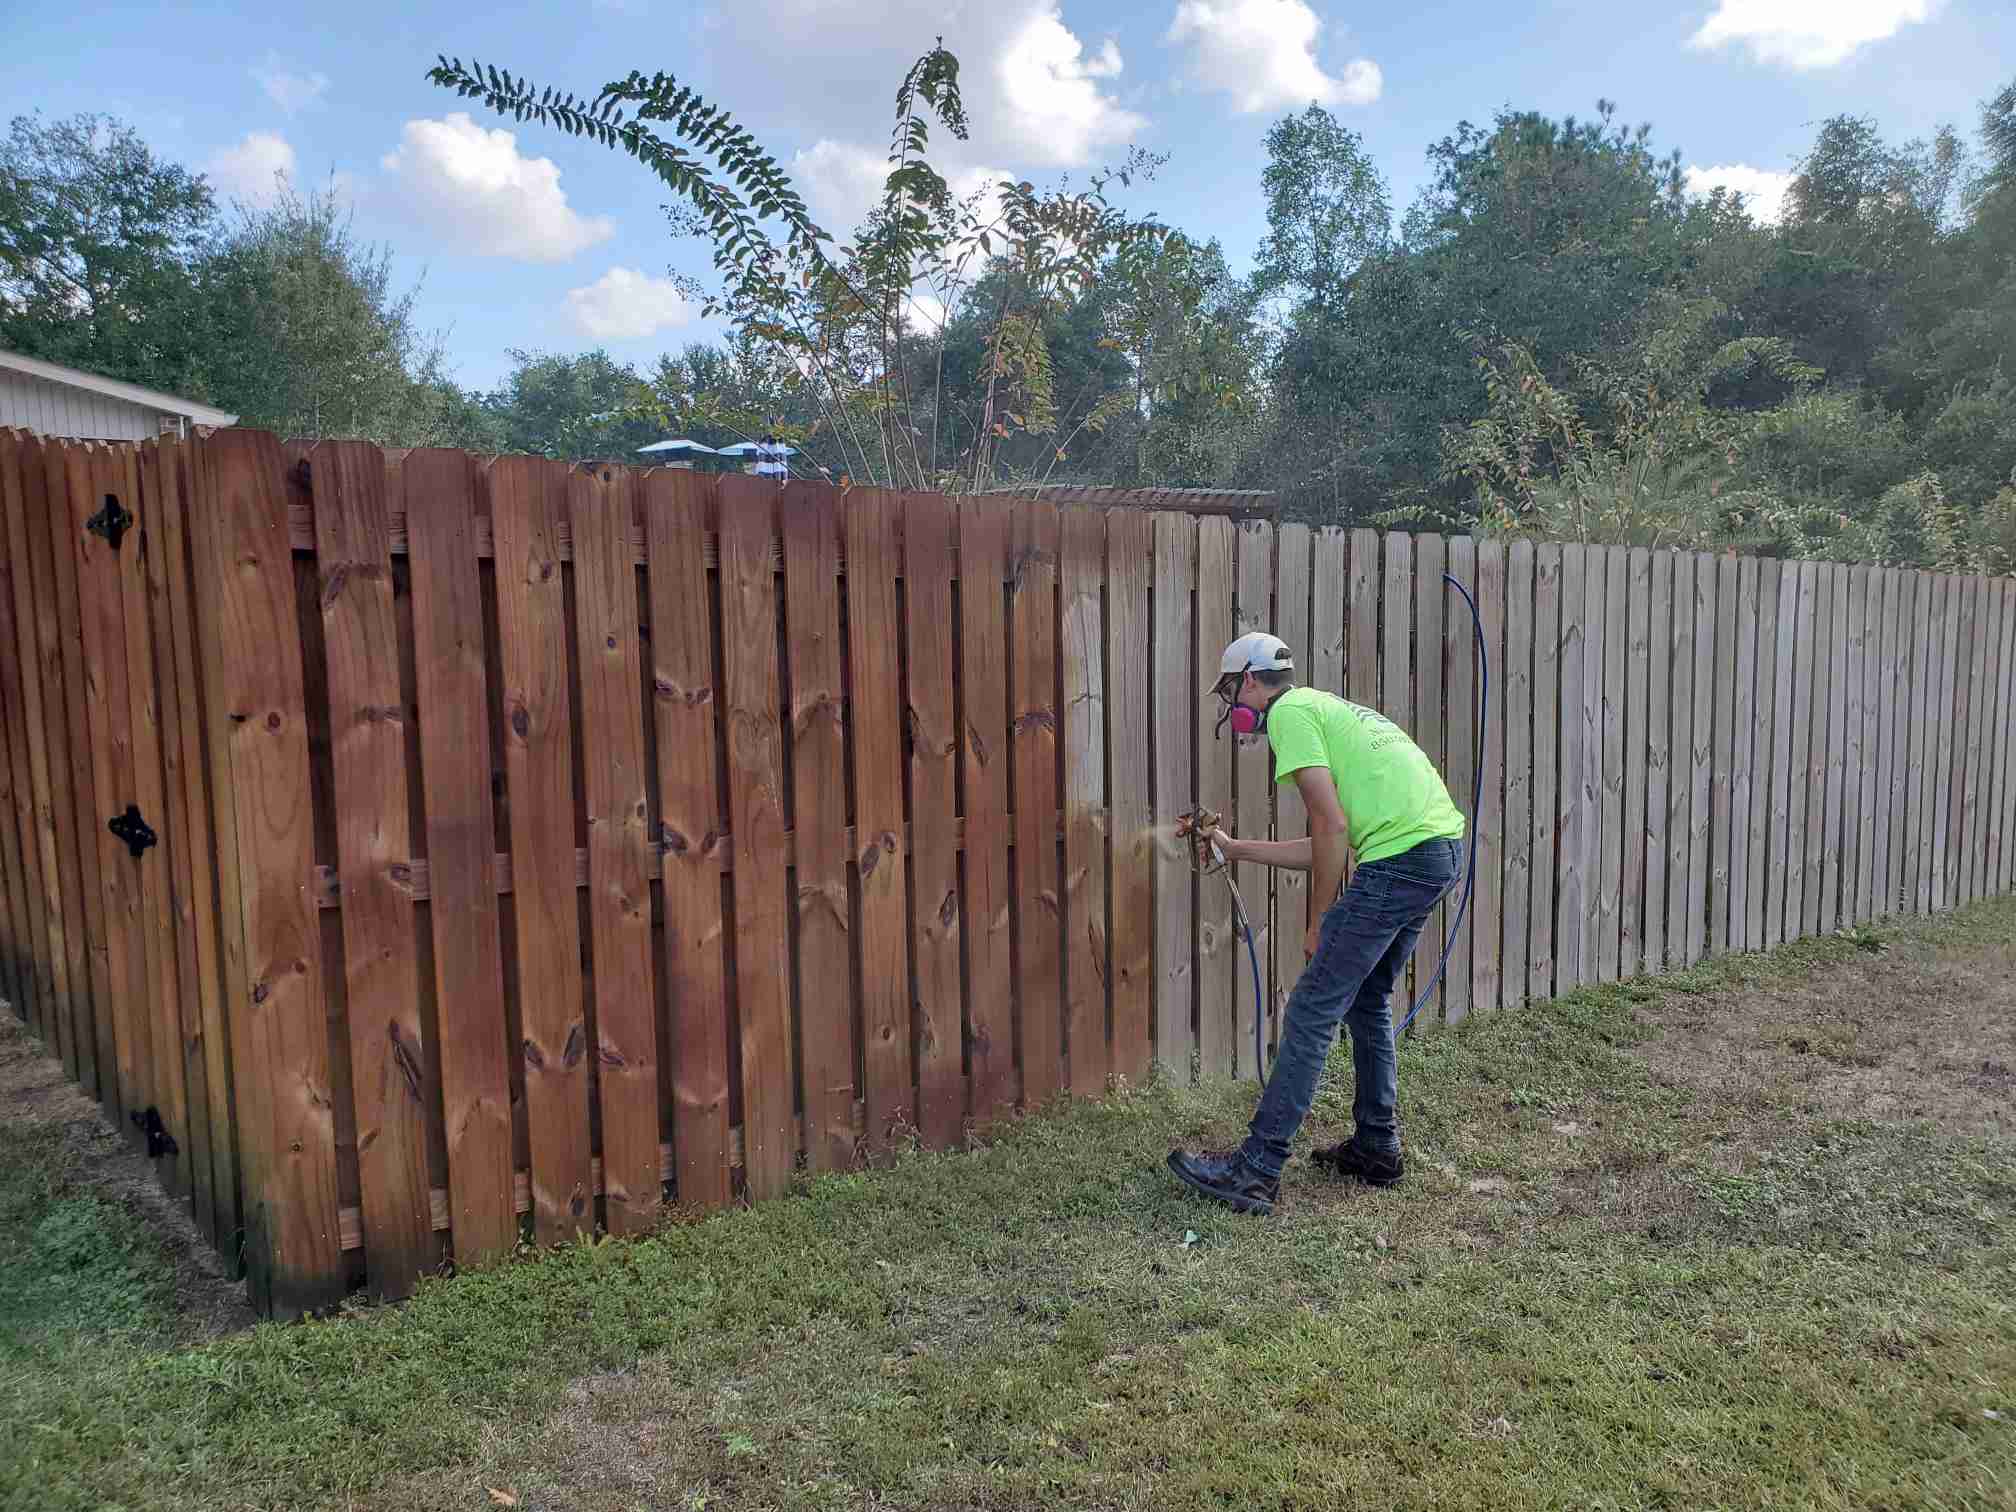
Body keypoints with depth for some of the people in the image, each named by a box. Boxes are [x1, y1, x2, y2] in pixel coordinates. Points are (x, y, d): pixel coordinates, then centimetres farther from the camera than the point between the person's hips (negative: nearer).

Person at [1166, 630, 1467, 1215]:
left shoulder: (1289, 713, -3)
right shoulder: (1324, 708, 26)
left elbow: (1332, 826, -13)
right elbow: (1326, 846, 25)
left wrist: (1319, 924, -5)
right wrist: (1235, 849, 34)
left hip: (1401, 854, -10)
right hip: (1444, 844, 10)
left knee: (1312, 1011, -7)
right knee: (1366, 1000, 21)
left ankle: (1255, 1170, -4)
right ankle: (1377, 1148, 29)